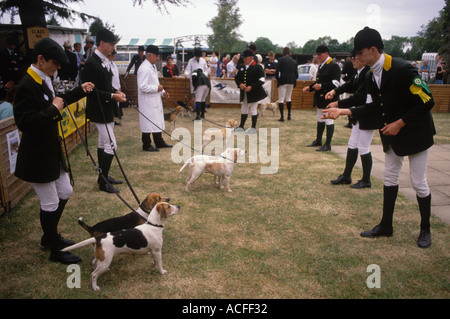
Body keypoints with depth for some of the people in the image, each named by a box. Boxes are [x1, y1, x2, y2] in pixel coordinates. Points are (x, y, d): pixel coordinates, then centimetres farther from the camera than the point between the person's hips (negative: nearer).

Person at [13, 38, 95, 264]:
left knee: (65, 193, 20)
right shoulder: (27, 85, -23)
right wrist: (53, 109, -24)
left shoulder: (44, 80, 6)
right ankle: (55, 250, 23)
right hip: (37, 156, -10)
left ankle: (50, 236, 40)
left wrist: (79, 91, 16)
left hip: (52, 151, 10)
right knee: (50, 203, 4)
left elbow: (55, 102, 24)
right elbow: (24, 122, -28)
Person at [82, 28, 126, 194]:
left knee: (103, 144, 16)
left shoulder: (105, 62, 11)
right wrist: (112, 96, -21)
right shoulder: (91, 63, -18)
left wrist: (116, 92, 3)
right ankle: (103, 182, 5)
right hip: (99, 111, -10)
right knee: (111, 145, -8)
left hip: (107, 110, 10)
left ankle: (104, 177, 28)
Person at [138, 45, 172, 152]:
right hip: (147, 101, -10)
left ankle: (159, 142, 29)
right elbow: (143, 87, -26)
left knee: (158, 122, 17)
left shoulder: (153, 66, 13)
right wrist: (157, 88, -17)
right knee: (148, 123, -1)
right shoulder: (144, 69, -19)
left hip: (155, 100, 10)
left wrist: (162, 92, 8)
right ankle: (146, 146, 11)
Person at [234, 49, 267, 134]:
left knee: (253, 109, -1)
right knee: (244, 109, 14)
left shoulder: (257, 67, -9)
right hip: (244, 93, 6)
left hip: (254, 93, -6)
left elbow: (262, 80, -13)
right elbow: (237, 78, 13)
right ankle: (241, 127, 25)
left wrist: (251, 87, -20)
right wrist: (240, 84, -9)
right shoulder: (241, 67, 9)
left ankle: (253, 128, 9)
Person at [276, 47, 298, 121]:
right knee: (288, 98, 19)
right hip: (291, 82, 5)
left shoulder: (281, 60, -7)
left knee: (281, 99, 0)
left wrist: (278, 79, 5)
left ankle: (282, 116, -7)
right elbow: (296, 73, 6)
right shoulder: (294, 61, 6)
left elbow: (277, 72, -10)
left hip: (283, 81, -5)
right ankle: (289, 115, 25)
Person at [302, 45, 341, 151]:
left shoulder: (333, 66, -13)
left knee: (328, 121, -3)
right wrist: (310, 87, 7)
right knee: (320, 120, 18)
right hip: (320, 98, 10)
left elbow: (335, 83, -20)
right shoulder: (321, 65, 15)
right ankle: (318, 141, 30)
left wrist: (321, 86, -22)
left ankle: (328, 145, 3)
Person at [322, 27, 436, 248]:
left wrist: (399, 123, -21)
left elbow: (426, 102, -23)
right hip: (392, 134, 8)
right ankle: (386, 226, 27)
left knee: (418, 182, 2)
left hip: (415, 132, -8)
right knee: (390, 178, 14)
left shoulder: (403, 70, -24)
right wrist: (343, 111, -6)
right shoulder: (372, 77, 0)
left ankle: (425, 230, 23)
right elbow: (373, 107, 2)